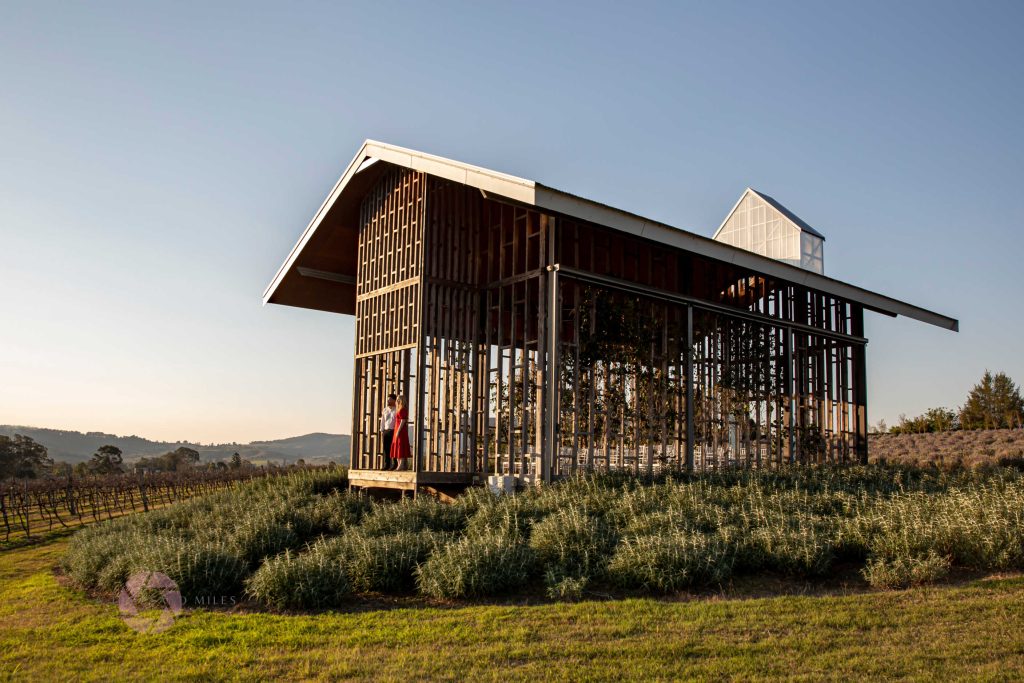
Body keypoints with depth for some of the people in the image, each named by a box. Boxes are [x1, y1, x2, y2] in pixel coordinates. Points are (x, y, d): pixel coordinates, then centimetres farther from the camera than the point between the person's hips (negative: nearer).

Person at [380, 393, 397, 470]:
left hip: (394, 431, -5)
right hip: (386, 431, 5)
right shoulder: (385, 410, 16)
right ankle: (387, 465, 10)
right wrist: (382, 430, 11)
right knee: (386, 448, 4)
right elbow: (382, 421, 18)